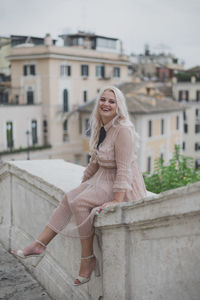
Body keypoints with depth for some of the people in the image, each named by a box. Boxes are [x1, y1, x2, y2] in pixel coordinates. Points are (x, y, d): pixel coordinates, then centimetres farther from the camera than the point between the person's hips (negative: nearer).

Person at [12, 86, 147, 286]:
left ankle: (88, 259, -11)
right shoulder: (100, 128, 8)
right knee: (69, 198, -4)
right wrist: (83, 185, 22)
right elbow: (95, 162, 19)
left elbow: (124, 169, -24)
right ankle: (39, 245, -1)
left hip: (124, 186, -9)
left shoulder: (123, 130, -20)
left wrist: (117, 201, -28)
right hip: (102, 179, 9)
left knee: (80, 203, -23)